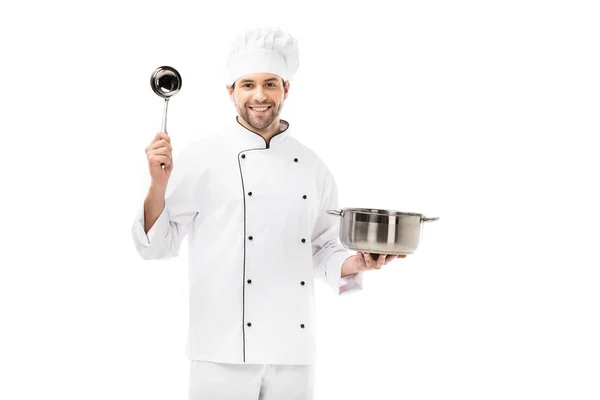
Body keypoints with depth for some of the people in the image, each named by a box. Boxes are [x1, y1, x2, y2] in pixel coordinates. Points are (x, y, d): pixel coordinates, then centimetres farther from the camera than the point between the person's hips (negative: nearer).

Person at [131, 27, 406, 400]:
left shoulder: (311, 166, 9)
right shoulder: (203, 158, -3)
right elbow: (157, 245, -3)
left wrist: (355, 263, -2)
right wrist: (158, 184, -18)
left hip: (295, 349, 4)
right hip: (225, 351, -3)